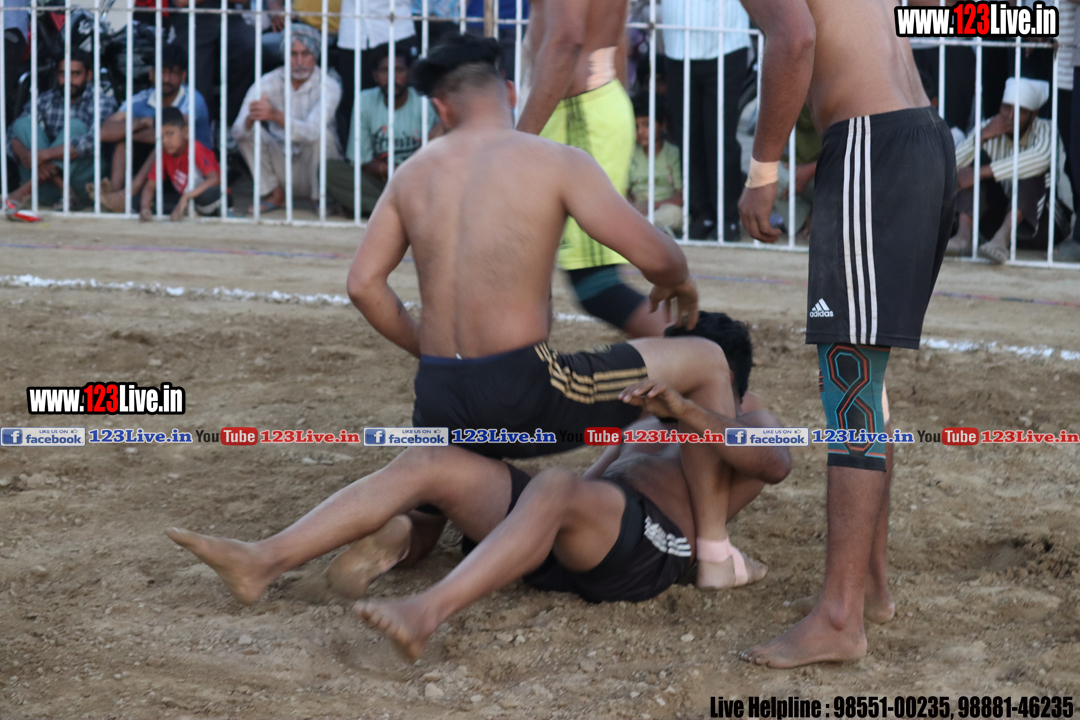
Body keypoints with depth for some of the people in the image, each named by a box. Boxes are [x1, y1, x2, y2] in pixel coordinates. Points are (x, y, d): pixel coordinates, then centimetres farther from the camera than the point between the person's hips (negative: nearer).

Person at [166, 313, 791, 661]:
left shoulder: (753, 429, 15)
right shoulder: (653, 425, 40)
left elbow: (776, 464, -11)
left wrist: (687, 410, -27)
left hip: (644, 550, -7)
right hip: (563, 553, 7)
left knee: (552, 491, -40)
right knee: (424, 463, -12)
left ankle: (428, 613, -60)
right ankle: (263, 562, -27)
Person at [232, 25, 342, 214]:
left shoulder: (329, 87, -17)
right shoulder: (268, 83, -10)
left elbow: (310, 132, -34)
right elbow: (237, 132, -20)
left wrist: (276, 116, -51)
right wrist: (250, 119, -44)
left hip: (312, 168, -2)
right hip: (281, 167, 2)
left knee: (322, 134, -31)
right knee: (248, 130, -18)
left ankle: (318, 197, -7)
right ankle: (275, 194, -3)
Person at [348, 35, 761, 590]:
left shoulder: (413, 174, 10)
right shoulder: (557, 163, -5)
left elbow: (364, 283, 6)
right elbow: (654, 254, -10)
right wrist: (679, 284, 14)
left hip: (440, 399, 6)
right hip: (522, 394, -5)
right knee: (706, 363, 12)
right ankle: (715, 553, 10)